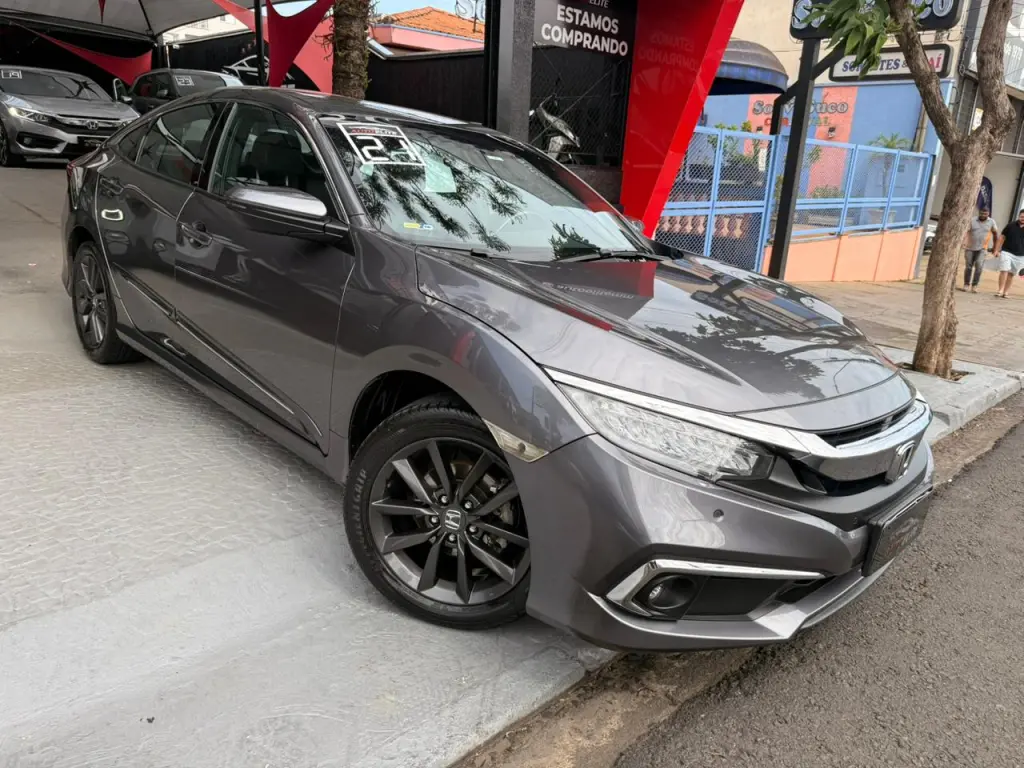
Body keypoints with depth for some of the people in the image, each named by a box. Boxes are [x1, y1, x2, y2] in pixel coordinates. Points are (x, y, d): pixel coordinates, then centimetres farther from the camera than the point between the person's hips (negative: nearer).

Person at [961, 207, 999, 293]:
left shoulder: (991, 222, 1)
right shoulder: (972, 221, -3)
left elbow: (995, 233, 12)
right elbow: (966, 232, -12)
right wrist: (963, 242, -29)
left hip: (982, 248, 0)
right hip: (970, 248, 0)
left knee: (979, 265, -15)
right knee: (968, 267, 6)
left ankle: (974, 286, -9)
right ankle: (966, 285, 17)